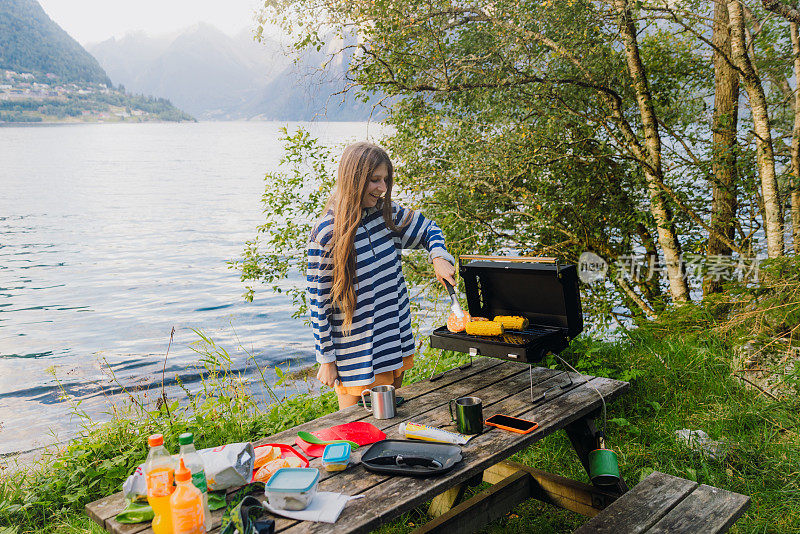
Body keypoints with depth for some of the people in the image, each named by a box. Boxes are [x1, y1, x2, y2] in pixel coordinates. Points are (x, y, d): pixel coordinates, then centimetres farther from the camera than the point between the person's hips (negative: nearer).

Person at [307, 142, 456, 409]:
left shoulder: (386, 213, 0)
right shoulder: (326, 234, -17)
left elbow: (428, 229, 17)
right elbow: (318, 301, -12)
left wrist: (439, 257, -6)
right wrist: (327, 360, -9)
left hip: (397, 344, 6)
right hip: (356, 355, -6)